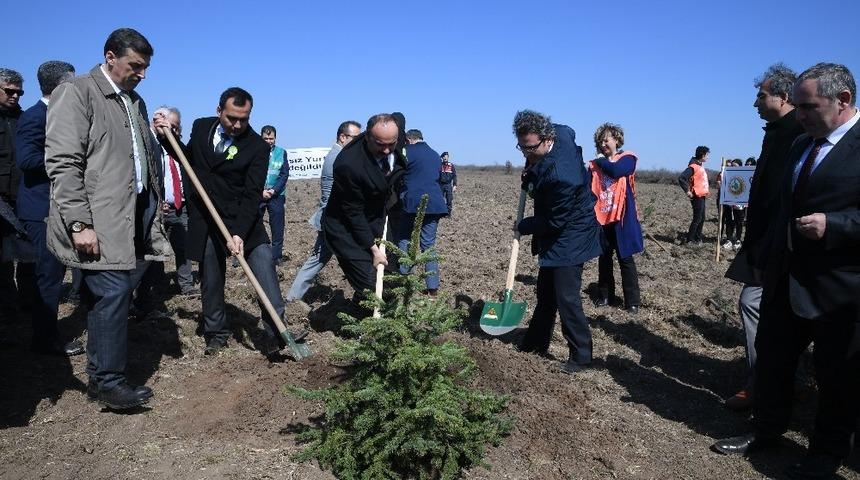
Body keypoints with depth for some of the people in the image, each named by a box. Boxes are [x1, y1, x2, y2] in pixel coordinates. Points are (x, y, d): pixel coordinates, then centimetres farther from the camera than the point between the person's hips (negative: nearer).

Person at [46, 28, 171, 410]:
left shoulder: (135, 102, 18)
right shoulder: (76, 93, -4)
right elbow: (62, 163, -12)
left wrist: (155, 208, 14)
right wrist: (79, 223, -17)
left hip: (137, 215, 7)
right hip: (99, 221, -7)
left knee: (108, 295, 10)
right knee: (114, 292, -9)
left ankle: (98, 375, 21)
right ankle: (109, 381, 4)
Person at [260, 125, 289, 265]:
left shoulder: (281, 153, 4)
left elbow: (285, 174, 1)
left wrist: (273, 191, -10)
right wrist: (261, 191, -12)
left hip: (276, 196, 1)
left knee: (277, 227, 4)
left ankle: (276, 256, 12)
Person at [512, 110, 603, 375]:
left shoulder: (561, 175, -34)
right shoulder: (560, 133, -9)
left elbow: (554, 221, -24)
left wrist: (523, 227, -6)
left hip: (569, 237, -10)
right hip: (555, 235, 10)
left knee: (566, 297, -5)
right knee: (546, 291, 18)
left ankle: (581, 355, 10)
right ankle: (536, 343, 32)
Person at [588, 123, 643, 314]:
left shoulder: (628, 158, 0)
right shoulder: (595, 165, 10)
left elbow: (616, 170, -21)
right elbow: (589, 189, 4)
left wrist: (599, 162, -4)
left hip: (622, 217, -4)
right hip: (601, 217, 4)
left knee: (625, 258, -1)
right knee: (604, 258, 10)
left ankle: (632, 301, 6)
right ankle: (605, 295, 22)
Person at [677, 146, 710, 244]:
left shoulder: (700, 166, 14)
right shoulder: (693, 167, -15)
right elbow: (681, 178, -24)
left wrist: (705, 192, 16)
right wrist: (687, 191, -21)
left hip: (702, 196, 9)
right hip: (697, 196, -9)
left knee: (702, 219, 13)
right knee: (697, 219, -7)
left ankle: (698, 238, 20)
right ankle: (689, 239, -2)